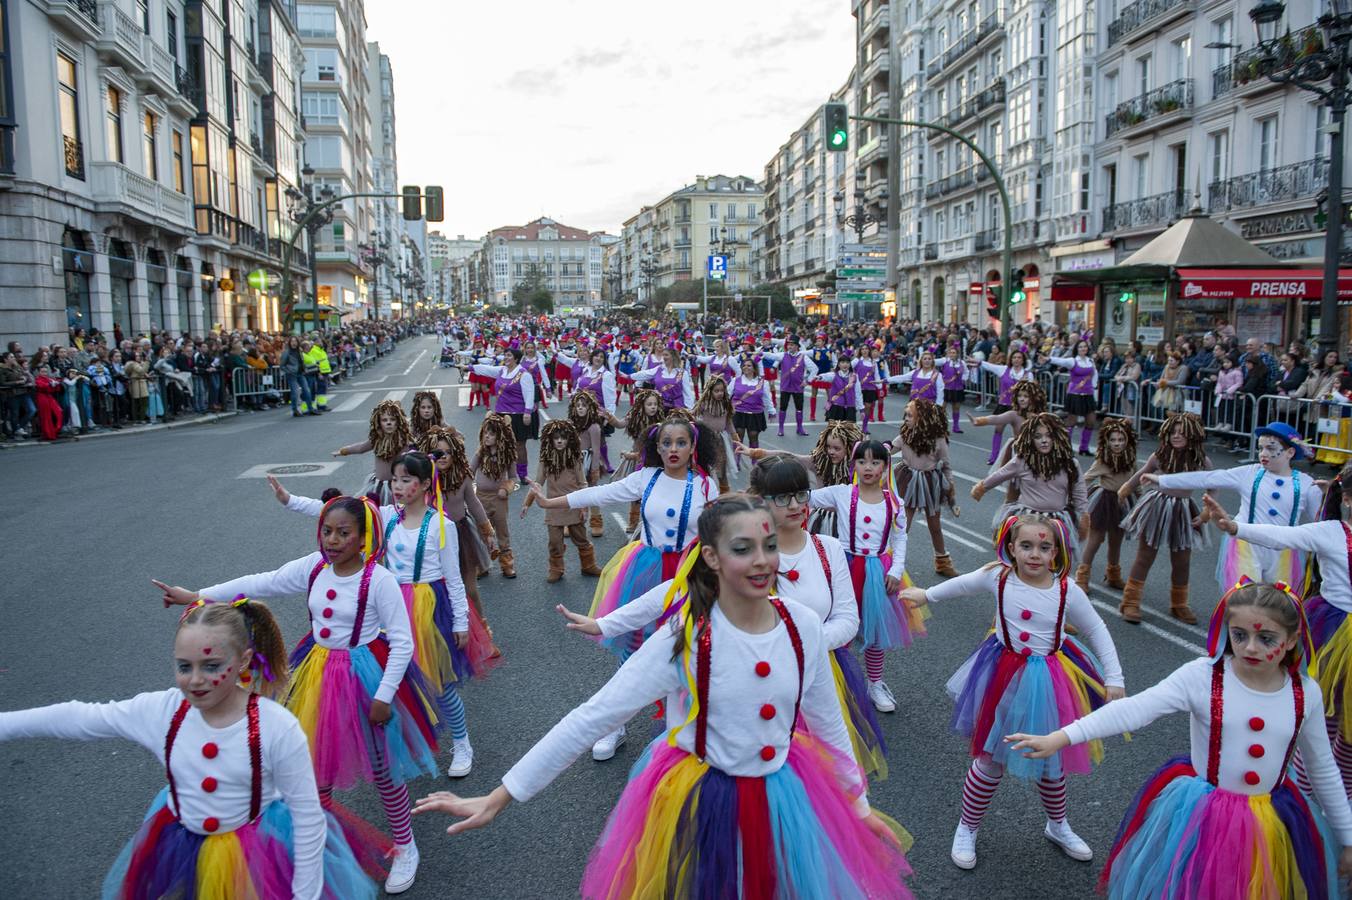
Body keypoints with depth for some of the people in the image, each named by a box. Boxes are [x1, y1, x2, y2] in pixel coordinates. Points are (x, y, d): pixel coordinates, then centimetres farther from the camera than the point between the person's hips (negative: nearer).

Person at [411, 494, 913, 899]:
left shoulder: (803, 625, -11)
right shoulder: (685, 637, -22)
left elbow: (829, 722, 4)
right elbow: (593, 717, -23)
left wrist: (858, 803, 14)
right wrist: (498, 798, -24)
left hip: (785, 797, 4)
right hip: (702, 804, -3)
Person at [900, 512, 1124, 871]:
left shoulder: (1067, 590, -13)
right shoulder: (997, 577, -14)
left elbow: (1097, 632, 0)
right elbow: (962, 584, 6)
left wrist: (1114, 679, -2)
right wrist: (926, 594, 19)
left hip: (1048, 685, 1)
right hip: (1005, 680, -1)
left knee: (1051, 760, 20)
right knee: (990, 761, 8)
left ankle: (1057, 826, 46)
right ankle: (967, 828, 29)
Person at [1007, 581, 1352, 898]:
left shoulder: (1306, 693, -7)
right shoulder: (1201, 675, -18)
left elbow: (1324, 769, 7)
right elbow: (1136, 709, -28)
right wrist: (1060, 738, -38)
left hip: (1270, 828, 3)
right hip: (1200, 820, -3)